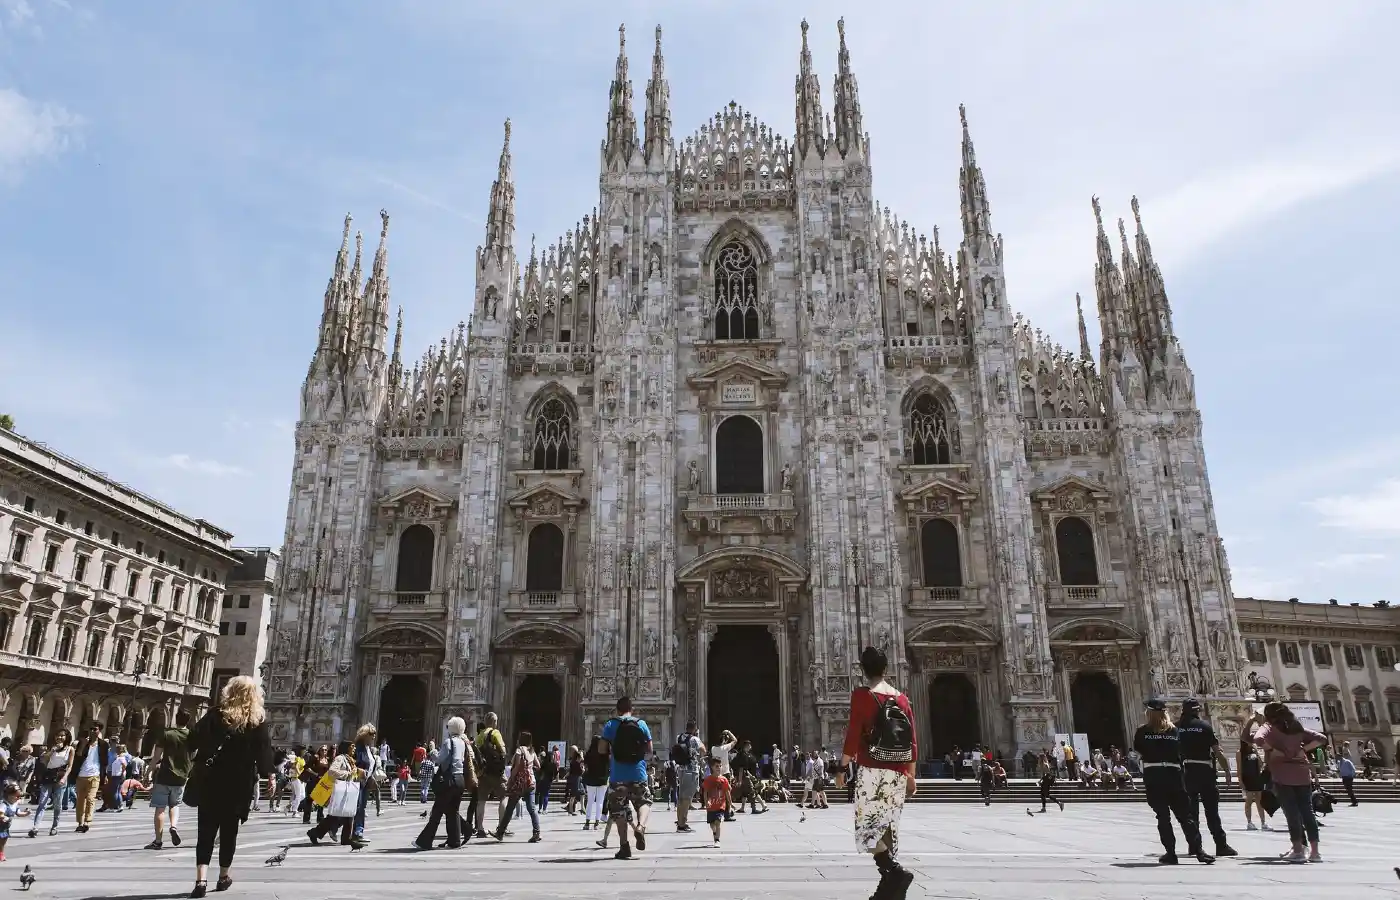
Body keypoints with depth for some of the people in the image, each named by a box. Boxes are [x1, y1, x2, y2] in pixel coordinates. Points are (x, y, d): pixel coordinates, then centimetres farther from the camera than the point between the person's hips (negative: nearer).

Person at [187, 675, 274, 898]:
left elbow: (194, 740, -3)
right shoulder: (258, 721, -4)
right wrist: (269, 775, 2)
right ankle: (223, 877, 21)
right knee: (229, 831, 12)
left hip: (211, 780, 0)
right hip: (240, 783, 0)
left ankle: (201, 879, -10)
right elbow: (264, 751, -6)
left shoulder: (215, 714, -1)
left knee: (207, 829, 2)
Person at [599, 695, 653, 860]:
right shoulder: (641, 724, 3)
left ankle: (624, 847, 6)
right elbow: (649, 750, 4)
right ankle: (641, 825, -10)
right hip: (638, 774, 1)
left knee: (619, 810, 9)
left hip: (617, 775, -1)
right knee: (644, 801, 18)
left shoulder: (610, 725, -1)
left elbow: (601, 749, -4)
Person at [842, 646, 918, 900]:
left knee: (867, 826, -2)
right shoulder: (901, 698, 9)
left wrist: (842, 768, -2)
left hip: (872, 771, -5)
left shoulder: (861, 695, -6)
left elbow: (853, 735, -10)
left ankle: (896, 871, -22)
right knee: (888, 825, 12)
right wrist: (911, 776, 15)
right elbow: (912, 741, 9)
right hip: (898, 774, 5)